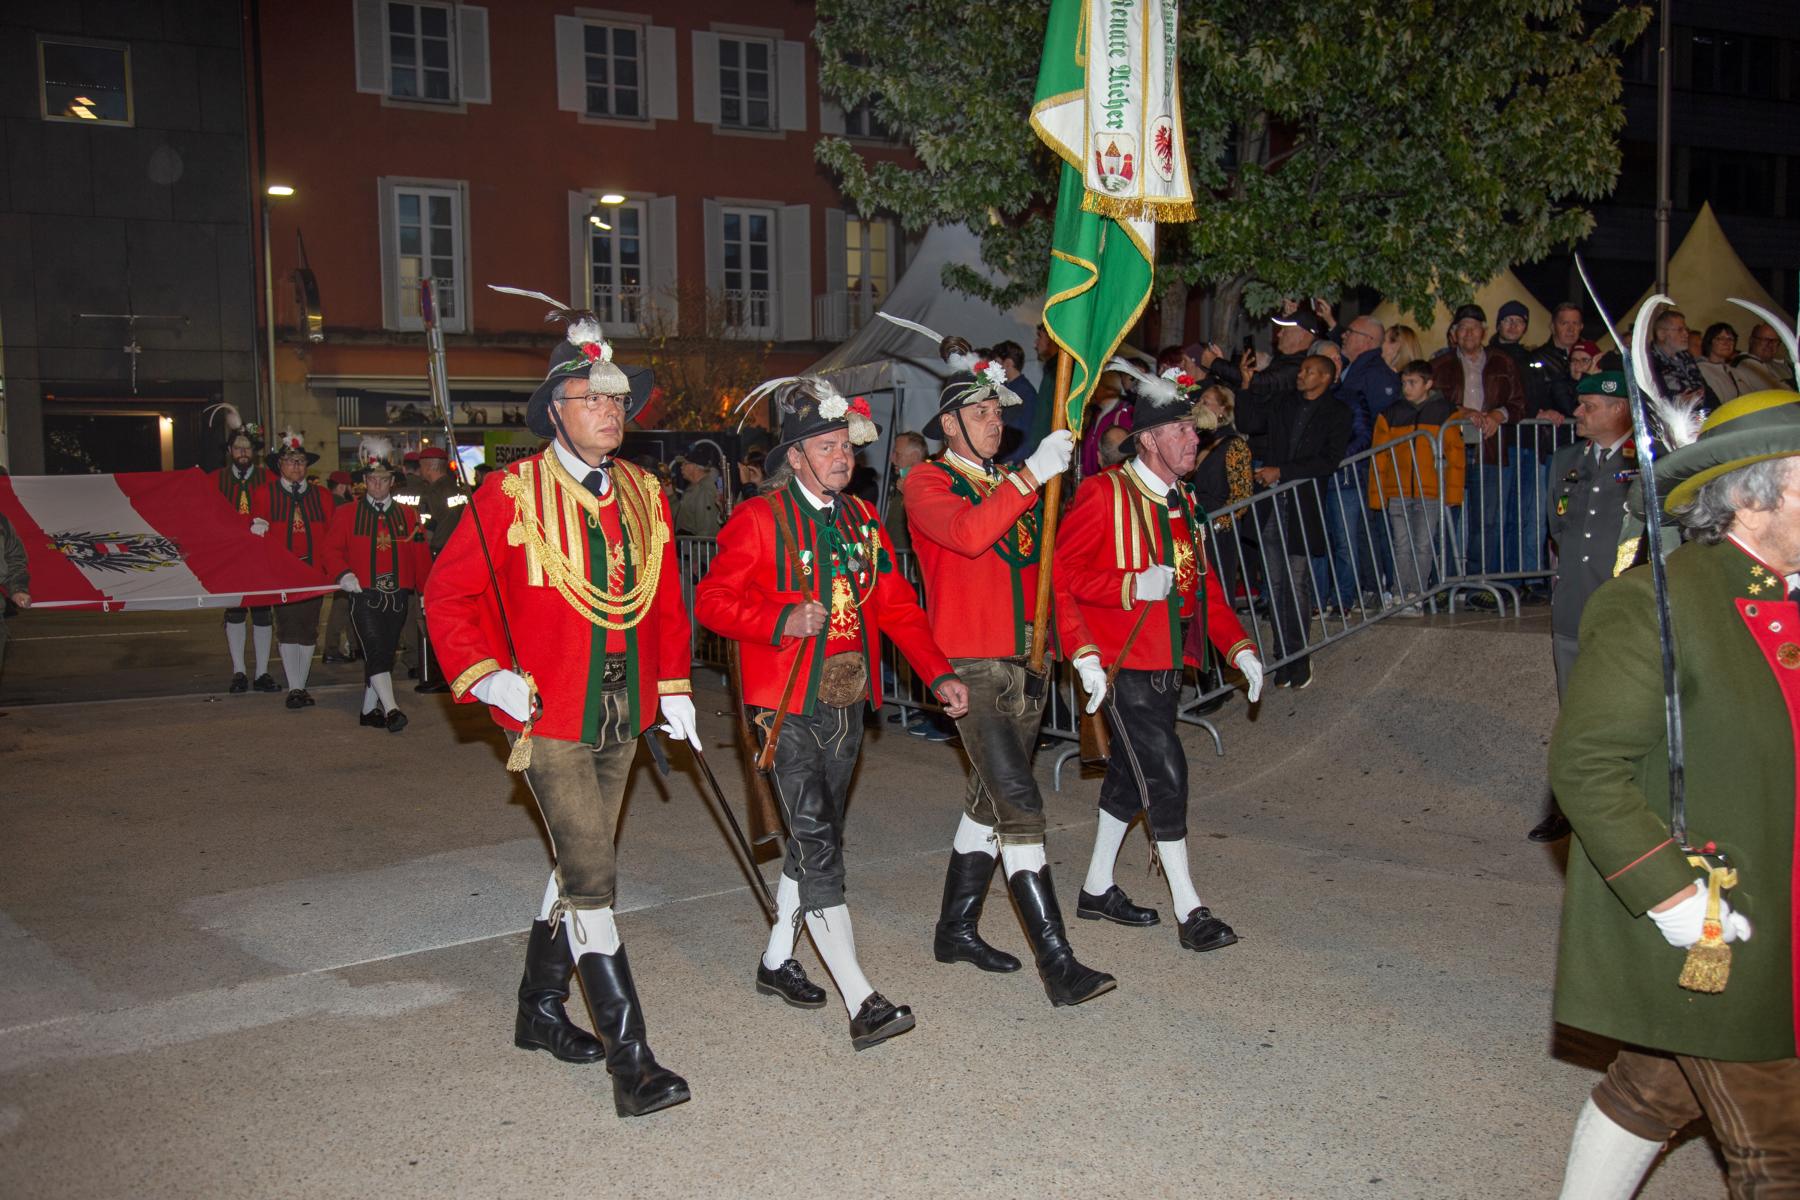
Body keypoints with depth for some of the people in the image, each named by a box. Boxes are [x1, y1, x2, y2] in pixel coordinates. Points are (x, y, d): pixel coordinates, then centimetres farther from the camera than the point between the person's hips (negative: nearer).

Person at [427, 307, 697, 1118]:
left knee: (579, 864, 18)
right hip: (550, 720, -6)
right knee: (593, 878, -9)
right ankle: (629, 1059, -5)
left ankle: (540, 1010, 36)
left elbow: (666, 602, 15)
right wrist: (487, 679, -14)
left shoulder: (644, 495, 7)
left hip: (622, 720, 6)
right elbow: (448, 595, -4)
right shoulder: (512, 495, -10)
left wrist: (673, 688, 10)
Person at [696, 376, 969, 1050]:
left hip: (847, 704, 7)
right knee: (819, 847, -9)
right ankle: (861, 1002, -9)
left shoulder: (861, 519, 11)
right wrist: (783, 621, -26)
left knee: (817, 837, 16)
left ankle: (777, 959, 34)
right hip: (788, 710, -7)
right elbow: (712, 601, -11)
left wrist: (938, 674, -2)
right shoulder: (759, 520, -8)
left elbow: (896, 604, 9)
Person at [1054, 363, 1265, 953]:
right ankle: (1190, 910, -1)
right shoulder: (1103, 494, -13)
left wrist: (1240, 649, 6)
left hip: (1167, 666, 8)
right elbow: (1061, 575, -14)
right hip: (1122, 666, -8)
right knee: (1166, 772, -9)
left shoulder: (1184, 503, 13)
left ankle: (1097, 890, 30)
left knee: (1131, 774, 16)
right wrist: (1134, 584, -23)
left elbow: (1204, 584, 15)